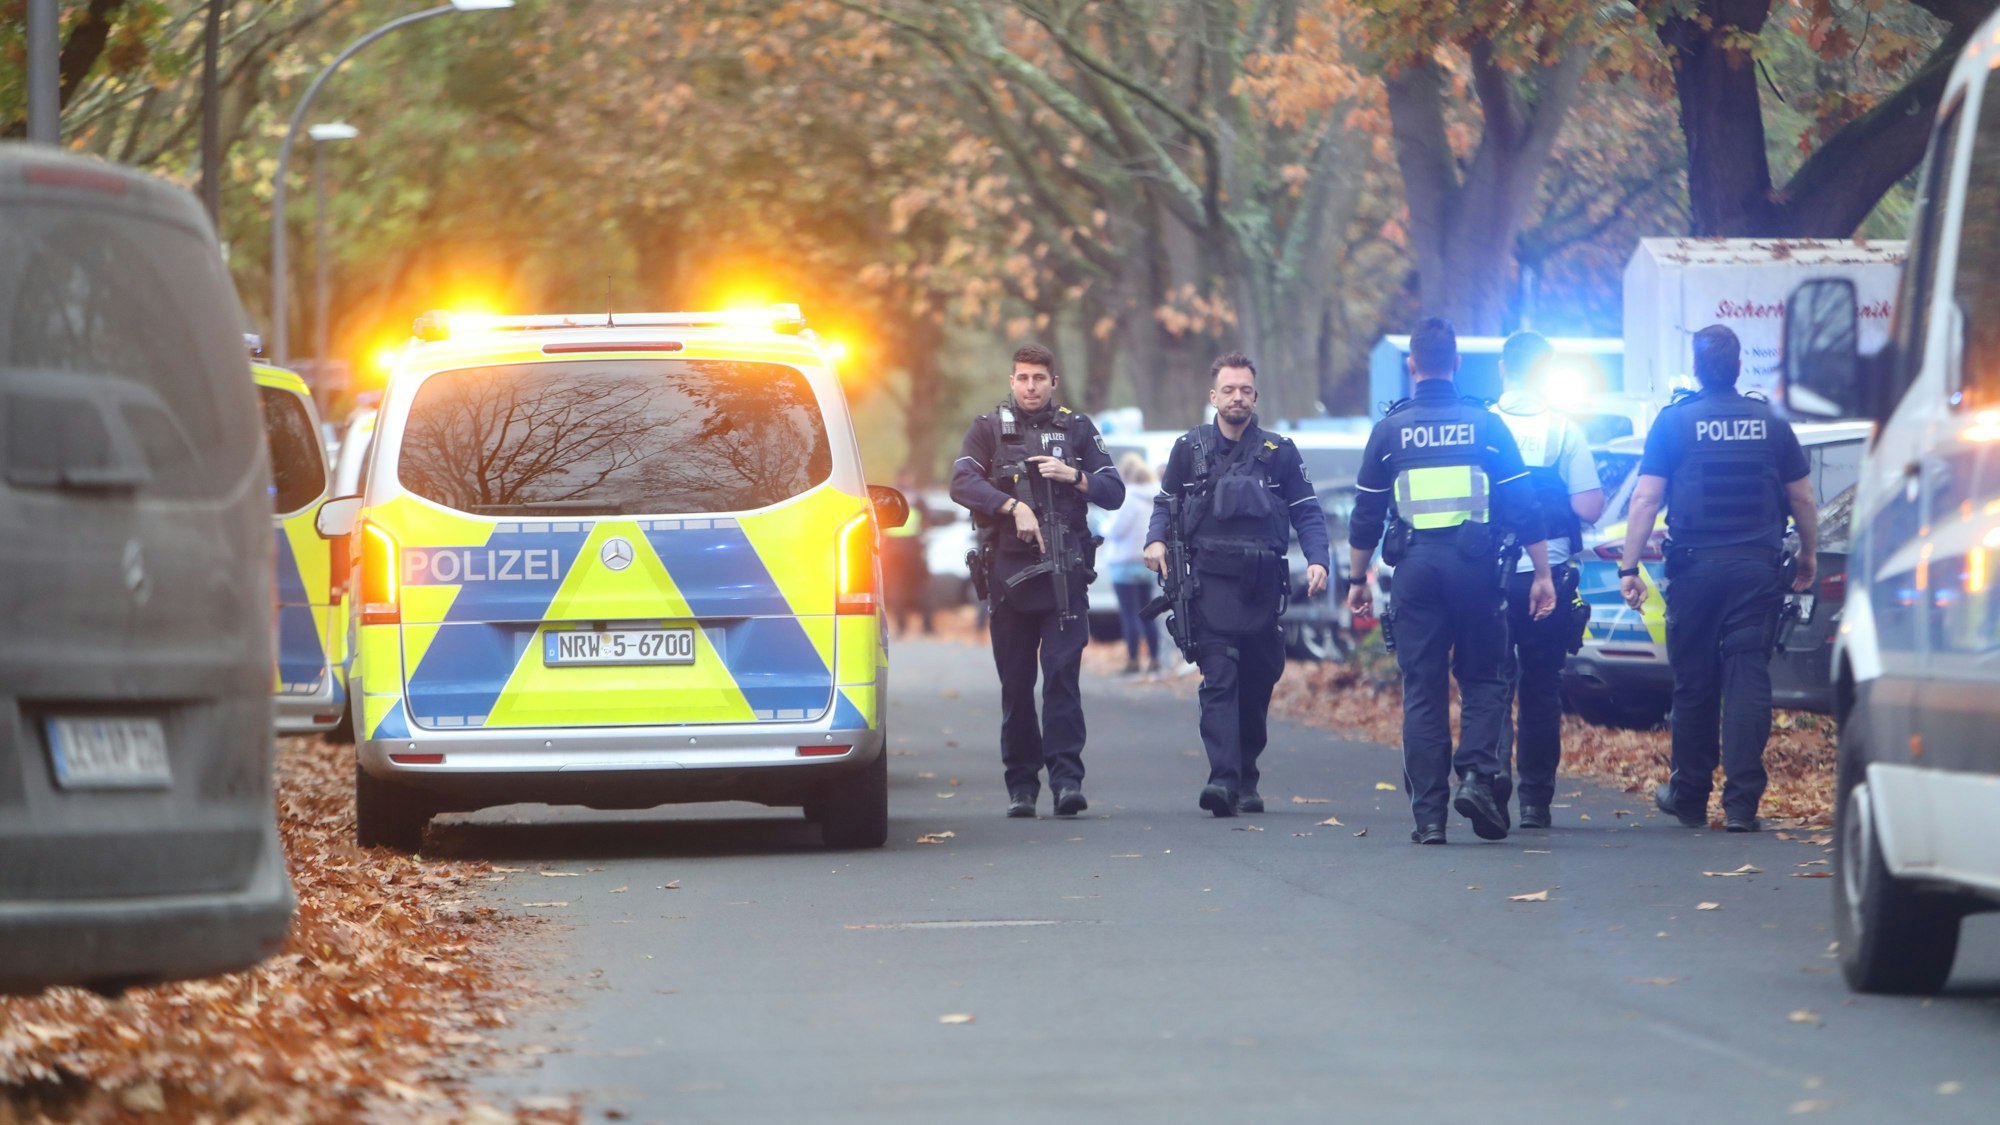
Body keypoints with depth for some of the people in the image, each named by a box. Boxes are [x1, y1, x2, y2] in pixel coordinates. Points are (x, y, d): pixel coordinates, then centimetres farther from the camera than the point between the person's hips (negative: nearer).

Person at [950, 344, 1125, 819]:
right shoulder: (989, 429, 9)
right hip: (1008, 573, 0)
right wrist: (1014, 505, -20)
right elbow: (962, 482, -7)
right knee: (1015, 684, 3)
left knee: (1062, 673, -11)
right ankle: (1021, 783, 9)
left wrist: (1075, 477, -7)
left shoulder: (1077, 430, 13)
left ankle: (1067, 776, -15)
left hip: (1064, 574, 0)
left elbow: (1115, 493, 11)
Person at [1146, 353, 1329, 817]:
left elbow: (1307, 513, 9)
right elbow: (1165, 503, 17)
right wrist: (1156, 540, -3)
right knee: (1219, 679, -14)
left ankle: (1247, 782, 20)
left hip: (1262, 586, 2)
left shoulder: (1279, 452, 8)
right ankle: (1223, 778, -25)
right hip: (1211, 583, -2)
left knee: (1257, 685, 7)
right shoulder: (1190, 448, 8)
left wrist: (1317, 561, -7)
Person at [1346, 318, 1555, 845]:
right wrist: (1542, 573, 6)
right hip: (1475, 564, -1)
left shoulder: (1390, 430, 5)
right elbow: (1523, 506, 1)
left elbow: (1366, 515, 8)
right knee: (1483, 680, 11)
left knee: (1422, 690, 4)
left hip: (1415, 566, 1)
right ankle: (1478, 776, -11)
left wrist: (1357, 578, 17)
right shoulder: (1486, 424, 2)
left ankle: (1428, 812, 1)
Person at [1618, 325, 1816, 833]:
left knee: (1694, 682, 9)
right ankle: (1742, 802, -8)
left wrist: (1629, 567, -5)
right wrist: (1809, 554, 24)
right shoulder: (1771, 423, 6)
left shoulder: (1675, 421, -1)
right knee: (1748, 677, -1)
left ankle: (1689, 796, 20)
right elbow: (1802, 498, 11)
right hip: (1757, 567, 1)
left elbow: (1645, 499, -6)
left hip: (1695, 567, -1)